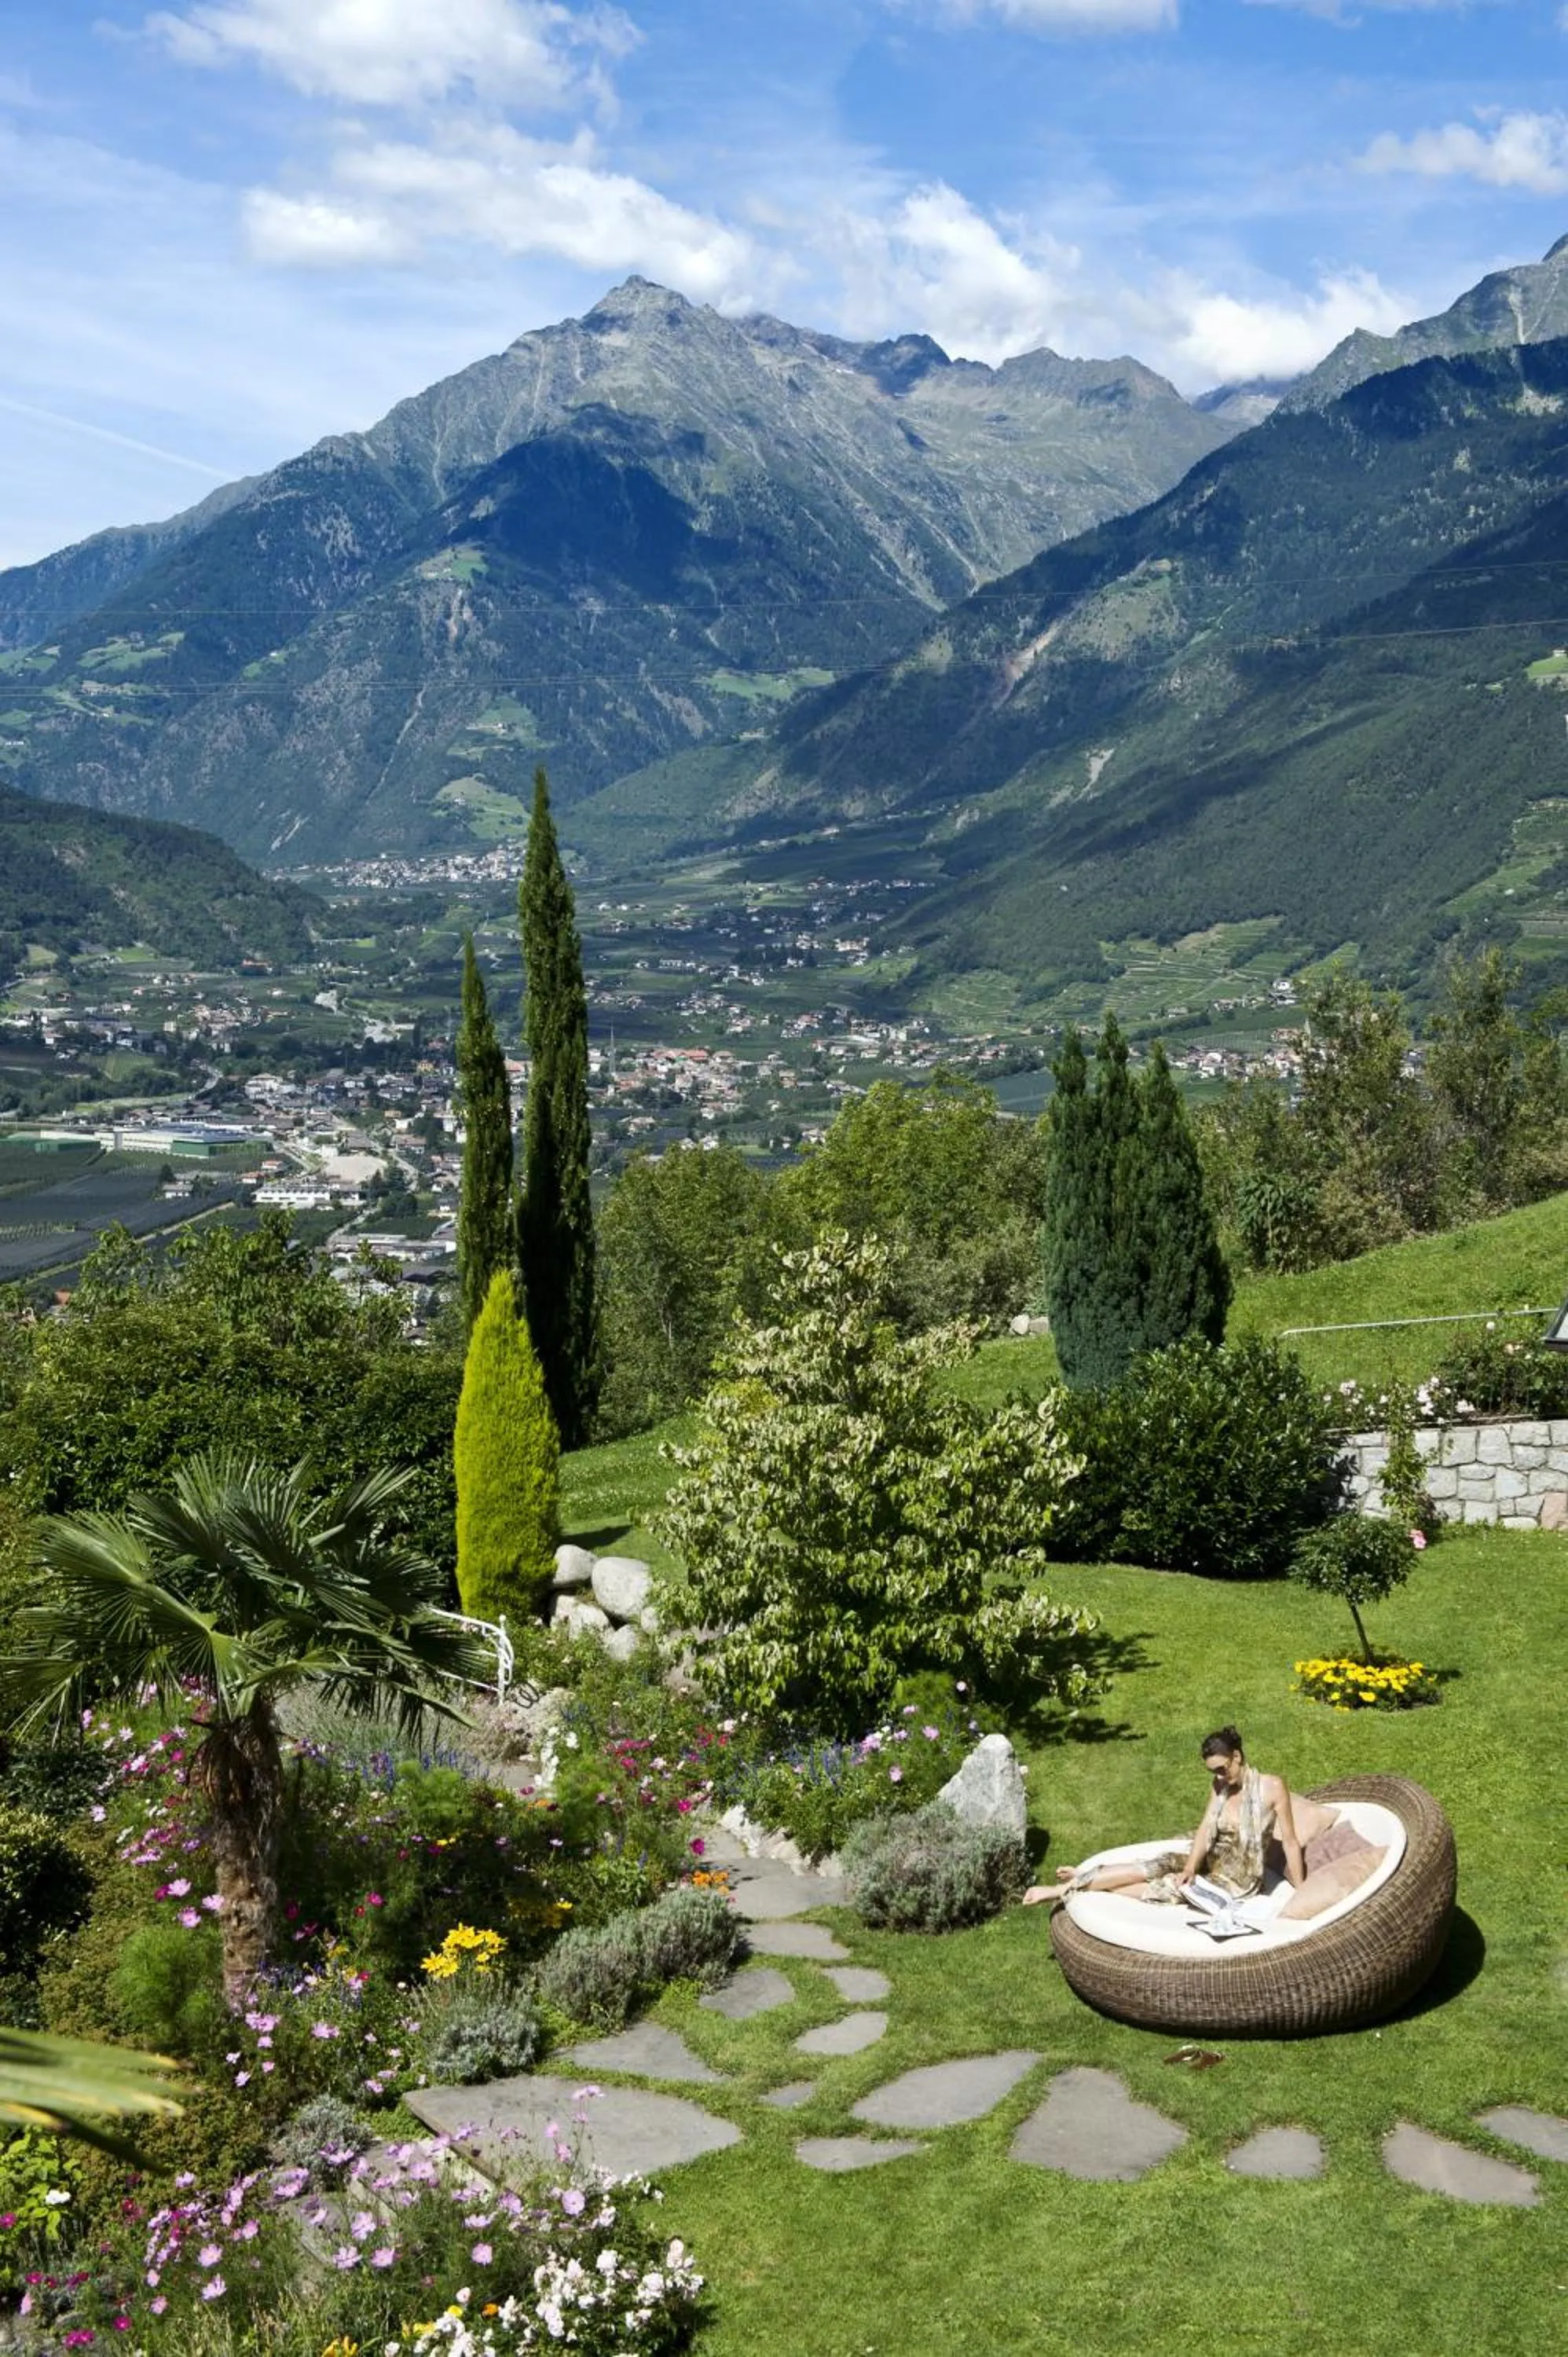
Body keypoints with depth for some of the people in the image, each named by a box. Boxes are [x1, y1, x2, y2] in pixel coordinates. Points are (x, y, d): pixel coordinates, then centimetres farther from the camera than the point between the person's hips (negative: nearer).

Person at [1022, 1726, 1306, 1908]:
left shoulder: (1273, 1787, -19)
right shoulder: (1220, 1785, -1)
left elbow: (1290, 1842, -15)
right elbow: (1206, 1830, -7)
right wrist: (1189, 1869, -22)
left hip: (1237, 1882, -5)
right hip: (1212, 1862, 5)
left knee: (1168, 1887, -19)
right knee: (1157, 1866, -20)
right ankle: (1083, 1879, -12)